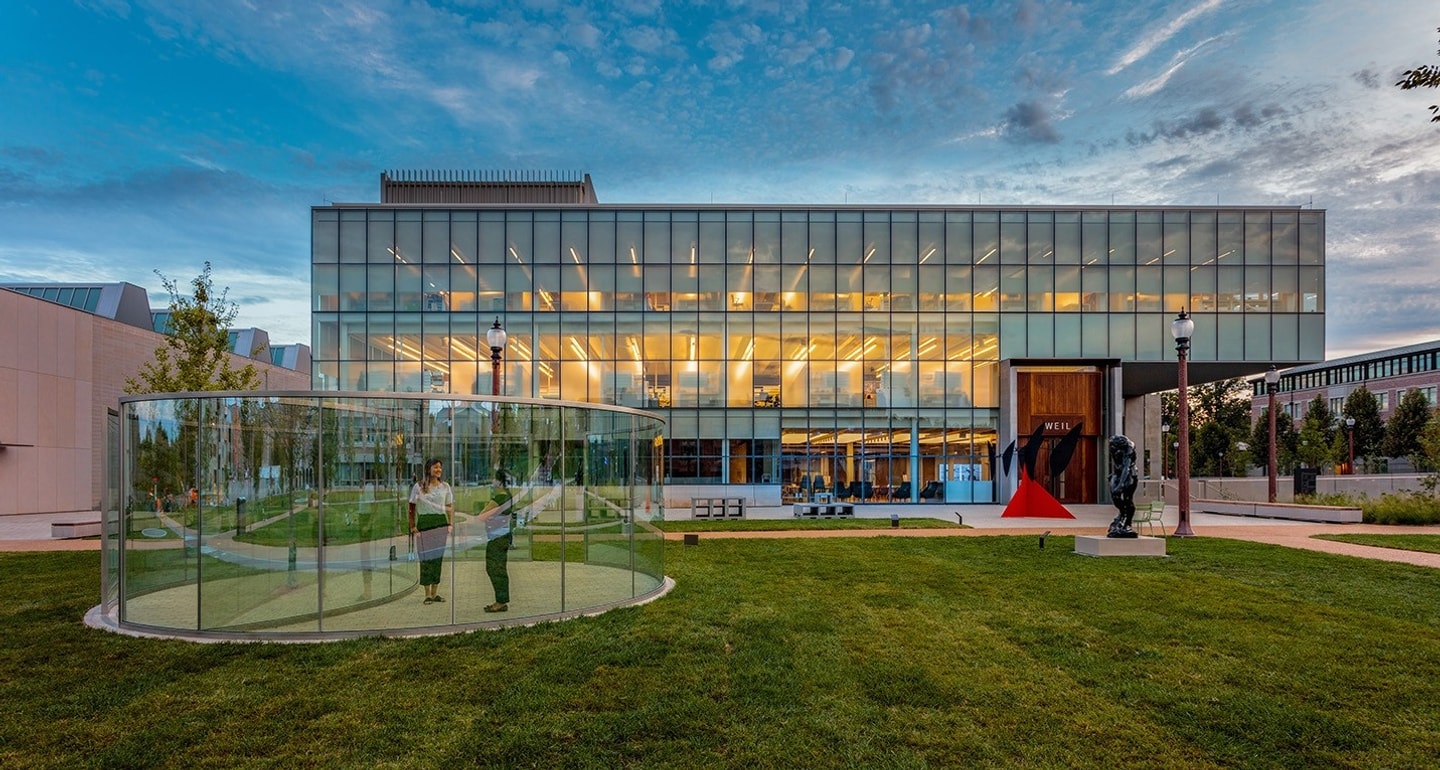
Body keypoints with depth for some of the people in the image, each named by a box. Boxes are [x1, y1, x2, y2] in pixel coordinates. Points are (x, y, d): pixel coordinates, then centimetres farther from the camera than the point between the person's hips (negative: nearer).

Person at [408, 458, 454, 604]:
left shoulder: (445, 487, 10)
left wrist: (450, 525, 0)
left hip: (441, 522, 3)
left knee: (438, 556, 4)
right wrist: (412, 526, -5)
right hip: (424, 523, -3)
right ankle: (427, 594, 5)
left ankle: (435, 593, 13)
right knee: (426, 557, -1)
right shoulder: (419, 487, 2)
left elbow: (450, 508, 11)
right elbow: (412, 508, 1)